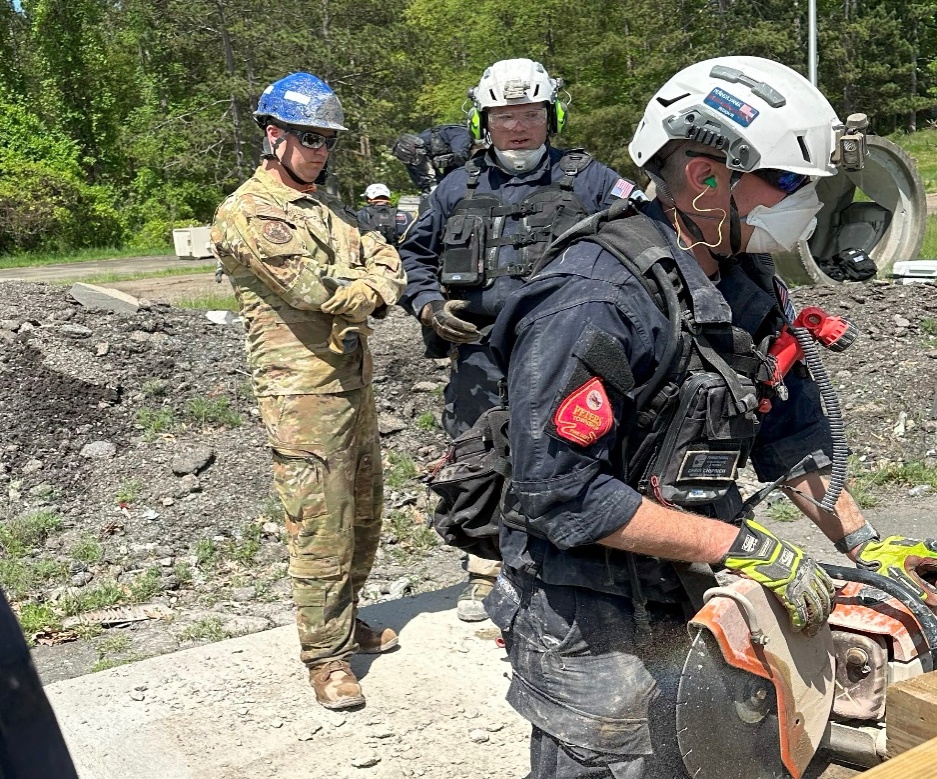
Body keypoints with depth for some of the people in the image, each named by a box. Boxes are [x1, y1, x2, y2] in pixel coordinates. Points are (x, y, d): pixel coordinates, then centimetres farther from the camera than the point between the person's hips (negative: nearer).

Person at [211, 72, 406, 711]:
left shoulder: (329, 208, 18)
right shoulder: (246, 215, -10)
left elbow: (388, 265, 9)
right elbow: (318, 292, -20)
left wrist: (361, 293, -12)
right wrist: (369, 286, -3)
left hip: (355, 383, 9)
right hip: (303, 395, -8)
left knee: (364, 517, 18)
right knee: (322, 530, -3)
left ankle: (344, 618, 36)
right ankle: (327, 656, 12)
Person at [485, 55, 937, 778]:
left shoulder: (750, 284, 3)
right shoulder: (592, 298, -25)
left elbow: (789, 429, 12)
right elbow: (560, 491, -27)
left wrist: (864, 542, 3)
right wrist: (740, 544, -25)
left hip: (694, 607, 8)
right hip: (595, 633, -8)